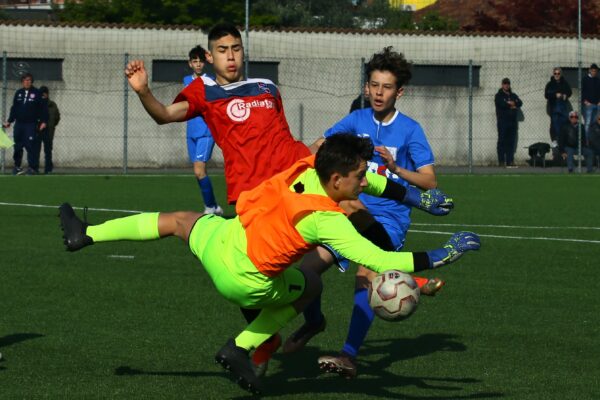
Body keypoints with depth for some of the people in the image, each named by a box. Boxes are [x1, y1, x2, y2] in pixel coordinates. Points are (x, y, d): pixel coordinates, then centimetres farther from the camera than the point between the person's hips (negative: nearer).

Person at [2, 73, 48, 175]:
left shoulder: (36, 93, -1)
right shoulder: (18, 93, 11)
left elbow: (43, 108, -2)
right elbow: (14, 108, 17)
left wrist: (44, 121, -9)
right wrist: (9, 121, 12)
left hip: (31, 124, -4)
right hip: (19, 124, 4)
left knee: (30, 146, -10)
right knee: (18, 146, 7)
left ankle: (32, 167, -8)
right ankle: (17, 166, 17)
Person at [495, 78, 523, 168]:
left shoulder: (513, 95, 19)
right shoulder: (499, 95, 4)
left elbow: (520, 103, 3)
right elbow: (501, 104, -16)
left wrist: (511, 103, -10)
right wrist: (511, 105, -5)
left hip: (513, 122, 5)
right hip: (502, 122, -5)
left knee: (511, 142, 3)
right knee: (502, 142, -6)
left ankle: (510, 161, 4)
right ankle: (501, 161, -6)